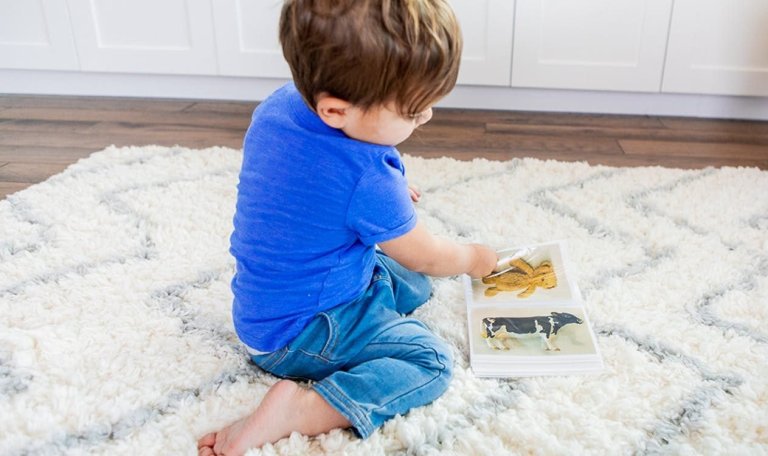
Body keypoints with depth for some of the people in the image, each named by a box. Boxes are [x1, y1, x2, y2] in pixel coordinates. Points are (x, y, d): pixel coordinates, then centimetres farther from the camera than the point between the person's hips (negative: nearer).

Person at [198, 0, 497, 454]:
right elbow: (427, 255, -12)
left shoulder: (280, 104, -10)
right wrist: (474, 257, 9)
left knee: (414, 282, 23)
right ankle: (298, 411, -21)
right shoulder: (370, 181, -33)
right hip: (298, 337, -8)